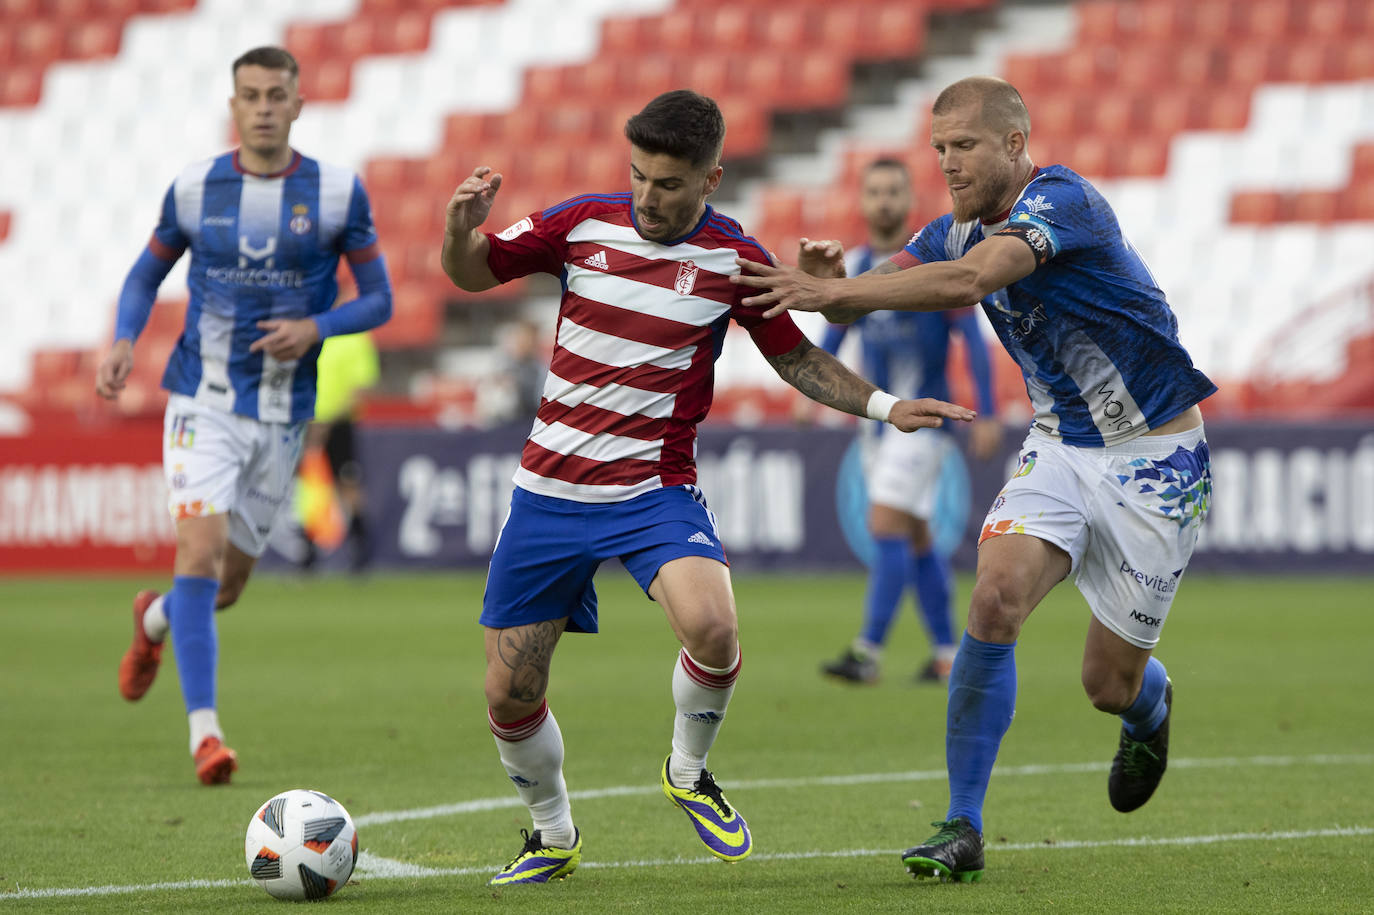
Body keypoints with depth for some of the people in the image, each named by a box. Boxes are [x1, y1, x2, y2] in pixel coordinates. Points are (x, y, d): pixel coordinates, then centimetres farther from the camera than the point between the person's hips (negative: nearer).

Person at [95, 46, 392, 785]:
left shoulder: (338, 193, -2)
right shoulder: (194, 188, -1)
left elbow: (378, 300, 3)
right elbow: (146, 274, 12)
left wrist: (315, 328, -17)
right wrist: (123, 342, -7)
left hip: (282, 415, 2)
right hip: (203, 402, -1)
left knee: (227, 586, 11)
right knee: (201, 550, -20)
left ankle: (156, 620, 47)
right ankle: (204, 731, -17)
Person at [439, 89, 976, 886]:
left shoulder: (735, 260, -4)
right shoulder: (583, 223, -2)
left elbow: (795, 358, 10)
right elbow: (470, 273, 9)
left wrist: (883, 406, -3)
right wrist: (463, 225, -13)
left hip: (656, 491, -2)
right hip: (549, 490, 2)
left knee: (711, 628, -30)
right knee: (510, 697, 1)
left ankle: (689, 774, 0)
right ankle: (554, 835, 30)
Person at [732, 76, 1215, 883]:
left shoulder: (1062, 199, -23)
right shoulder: (958, 231, 2)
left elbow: (969, 279, -39)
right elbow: (865, 296, -2)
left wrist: (833, 291, -43)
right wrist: (829, 287, -27)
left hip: (1155, 459, -6)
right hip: (1059, 446, 6)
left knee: (1110, 683, 1)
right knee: (996, 601, -20)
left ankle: (1151, 704, 41)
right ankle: (964, 829, -16)